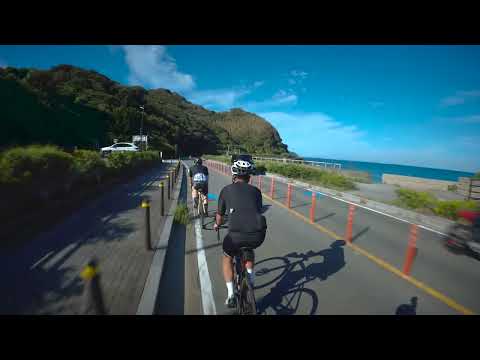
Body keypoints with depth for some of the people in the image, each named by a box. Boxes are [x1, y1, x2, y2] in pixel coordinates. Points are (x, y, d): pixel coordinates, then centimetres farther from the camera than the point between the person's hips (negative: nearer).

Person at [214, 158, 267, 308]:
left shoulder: (226, 190, 15)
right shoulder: (255, 190, 19)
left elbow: (220, 215, 24)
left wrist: (217, 225, 47)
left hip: (236, 234, -2)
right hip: (259, 234, 3)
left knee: (227, 258, 30)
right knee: (249, 249, 39)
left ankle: (230, 295, 30)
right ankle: (250, 279, 37)